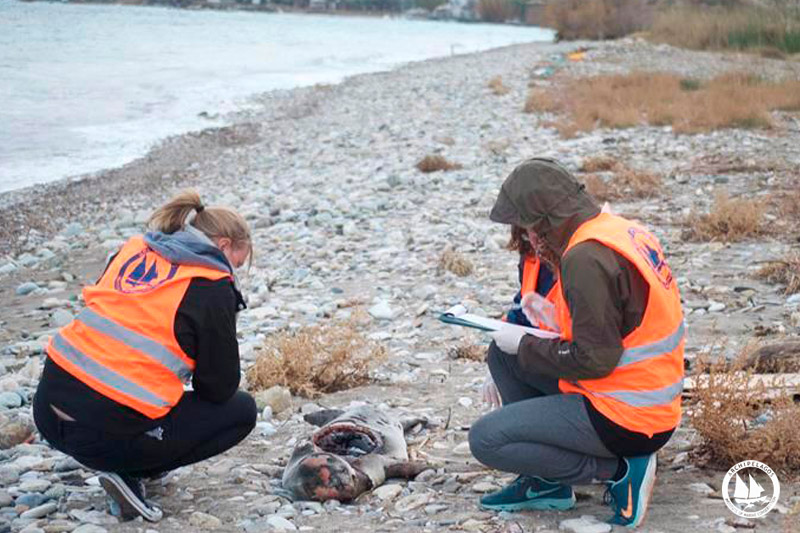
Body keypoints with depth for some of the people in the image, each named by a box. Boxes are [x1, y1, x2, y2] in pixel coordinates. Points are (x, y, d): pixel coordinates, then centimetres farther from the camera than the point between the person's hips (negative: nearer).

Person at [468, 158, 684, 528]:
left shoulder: (586, 258, -23)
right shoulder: (618, 230, 6)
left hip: (626, 420, -10)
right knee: (503, 354, 16)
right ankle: (545, 484, 16)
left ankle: (617, 470, -4)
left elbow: (594, 359, -23)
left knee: (485, 440, -8)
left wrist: (525, 347, -8)